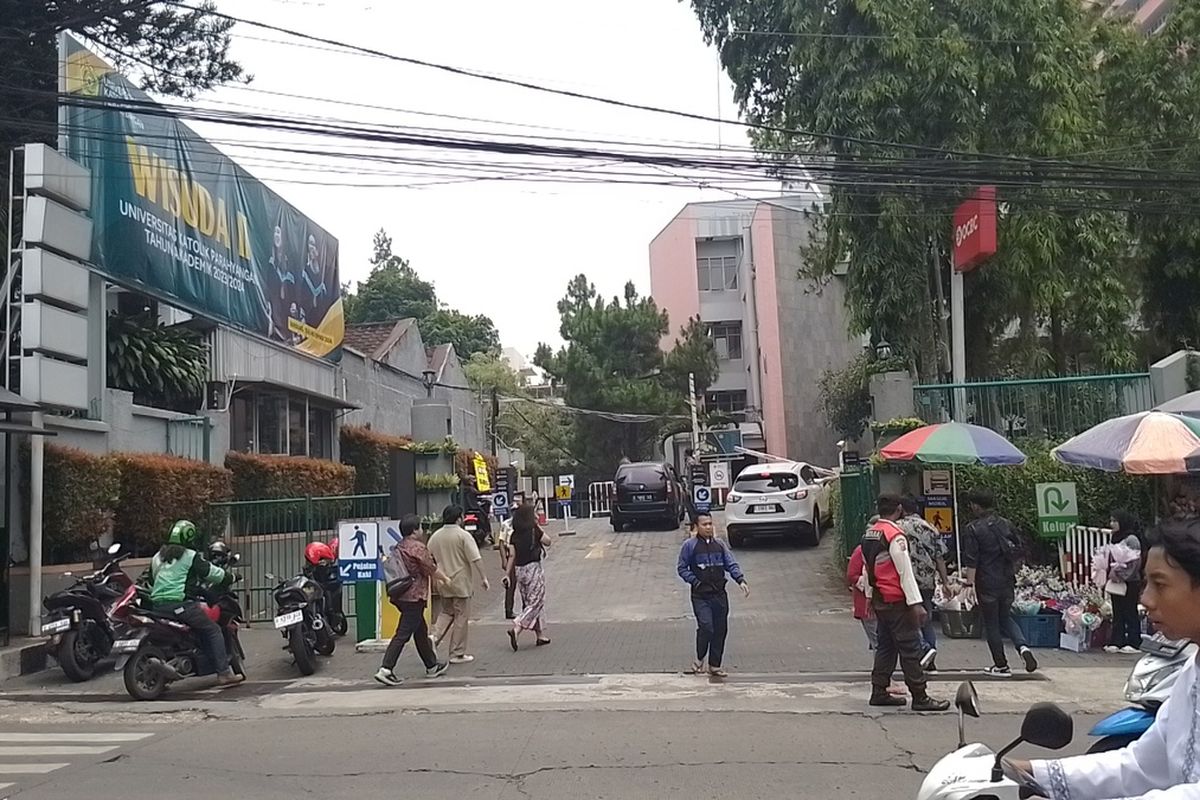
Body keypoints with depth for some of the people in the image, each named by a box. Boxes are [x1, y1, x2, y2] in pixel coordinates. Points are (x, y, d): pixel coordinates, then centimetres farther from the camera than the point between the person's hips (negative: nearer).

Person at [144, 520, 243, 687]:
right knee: (213, 630, -1)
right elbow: (212, 572, 2)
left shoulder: (158, 556, 20)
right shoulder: (191, 556, -1)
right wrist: (231, 577, 18)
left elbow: (148, 580, 26)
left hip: (157, 605, 7)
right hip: (180, 604, -7)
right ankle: (224, 673, -7)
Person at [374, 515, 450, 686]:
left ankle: (432, 666, 30)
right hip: (414, 597, -10)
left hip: (400, 595, 10)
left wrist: (437, 578, 27)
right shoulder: (418, 547, -16)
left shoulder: (399, 547, 12)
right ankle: (385, 670, -12)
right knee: (403, 634, -8)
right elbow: (432, 569, -9)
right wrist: (445, 579, 10)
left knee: (421, 631, 19)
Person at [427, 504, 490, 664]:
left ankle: (434, 637, -2)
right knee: (461, 617, 3)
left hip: (442, 583, 6)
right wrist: (483, 577, -10)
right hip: (460, 582, -5)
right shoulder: (463, 536, -11)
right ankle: (457, 654, 6)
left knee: (446, 613, 21)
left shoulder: (435, 536, 6)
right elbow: (476, 559, -15)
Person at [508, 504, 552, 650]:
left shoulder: (515, 534, 6)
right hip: (533, 568, -7)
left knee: (529, 602, 13)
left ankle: (541, 635, 19)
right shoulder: (534, 530, -9)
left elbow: (512, 556, 5)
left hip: (519, 570, 7)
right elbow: (548, 541, 4)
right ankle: (516, 628, -20)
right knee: (535, 603, -2)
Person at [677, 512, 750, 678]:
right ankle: (699, 659, 10)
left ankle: (714, 665, 20)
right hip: (700, 596, -4)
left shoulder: (720, 544, 9)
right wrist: (694, 581, -13)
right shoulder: (689, 545, -3)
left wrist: (741, 580, -11)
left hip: (719, 594, 4)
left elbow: (731, 564, 6)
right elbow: (681, 568, 1)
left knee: (721, 630, 6)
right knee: (706, 627, -16)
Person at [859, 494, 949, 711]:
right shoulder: (895, 535, -17)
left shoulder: (869, 534, 9)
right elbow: (905, 571, -19)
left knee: (885, 645, 15)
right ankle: (920, 697, 0)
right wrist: (916, 603, -18)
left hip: (878, 600, 9)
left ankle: (879, 692, 18)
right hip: (896, 600, -9)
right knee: (910, 648, -3)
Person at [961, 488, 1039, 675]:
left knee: (991, 624, 7)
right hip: (1007, 581, 6)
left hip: (987, 583, -6)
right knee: (1005, 618, 22)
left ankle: (1001, 665, 13)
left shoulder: (973, 529, -12)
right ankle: (1022, 646, -1)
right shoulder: (1006, 524, 7)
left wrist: (969, 582, -15)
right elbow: (1016, 551, 16)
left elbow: (971, 561, -17)